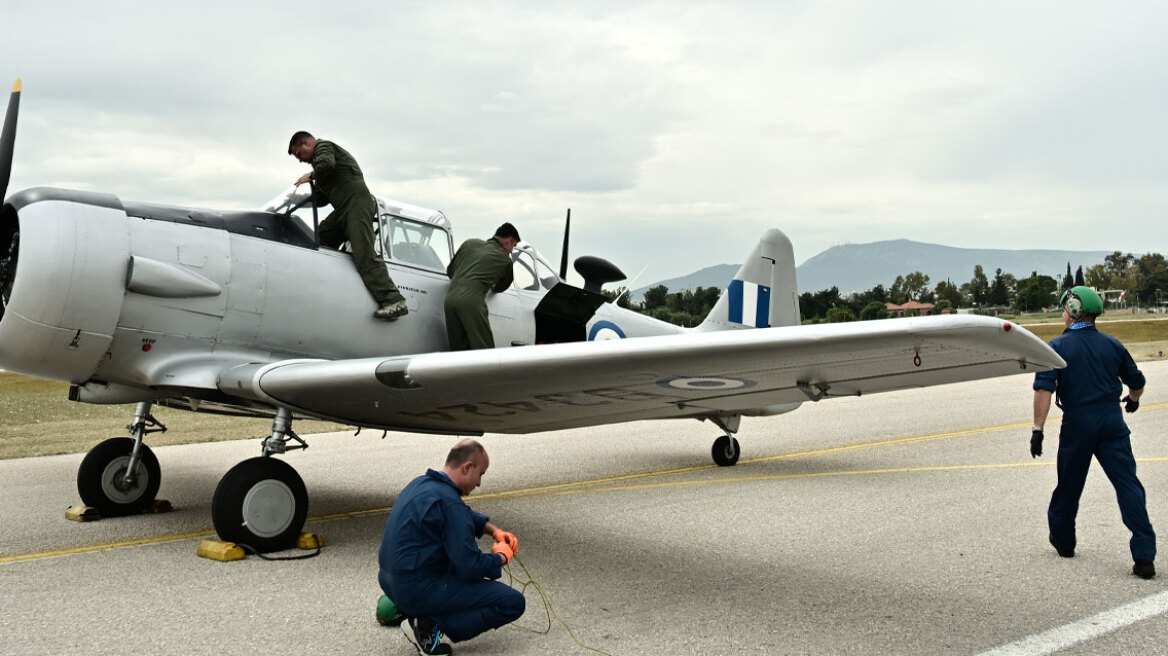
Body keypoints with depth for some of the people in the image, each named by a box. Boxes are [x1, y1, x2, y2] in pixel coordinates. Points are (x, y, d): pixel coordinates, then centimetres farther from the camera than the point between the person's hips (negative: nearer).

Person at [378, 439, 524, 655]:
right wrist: (501, 557, 0)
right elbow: (471, 567, -19)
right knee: (514, 602, -7)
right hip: (418, 590, -10)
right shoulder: (448, 501, -21)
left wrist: (495, 531, 16)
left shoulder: (422, 483, 8)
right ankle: (431, 627, -10)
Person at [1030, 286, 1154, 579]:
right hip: (1112, 423, 2)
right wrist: (1132, 400, 39)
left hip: (1077, 425, -2)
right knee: (1128, 485, 0)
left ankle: (1063, 541, 31)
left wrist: (1037, 428, -15)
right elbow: (1137, 382, 17)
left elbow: (1044, 389, -17)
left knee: (1069, 485, 14)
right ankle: (1144, 556, -6)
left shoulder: (1058, 346, -6)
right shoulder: (1112, 345, 6)